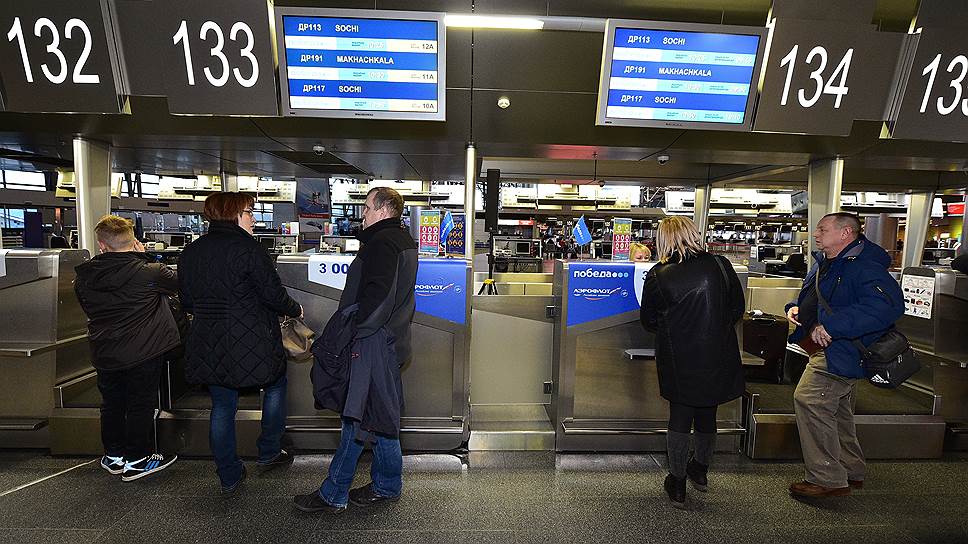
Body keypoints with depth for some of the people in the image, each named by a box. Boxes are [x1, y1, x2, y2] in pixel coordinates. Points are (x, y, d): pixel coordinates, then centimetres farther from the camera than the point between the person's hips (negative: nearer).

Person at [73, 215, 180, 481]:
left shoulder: (84, 278, -3)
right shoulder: (149, 272, -19)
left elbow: (88, 308, 11)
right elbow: (178, 282, -2)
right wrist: (144, 257, 2)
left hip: (104, 354, 5)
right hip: (143, 352, -4)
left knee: (111, 404, 19)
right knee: (141, 405, 8)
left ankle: (114, 456, 33)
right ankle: (136, 461, 19)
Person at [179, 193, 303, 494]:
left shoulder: (190, 252, 6)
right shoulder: (247, 247, -14)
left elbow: (187, 302, 13)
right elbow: (274, 294, -15)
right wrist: (295, 309, 4)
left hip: (209, 345, 6)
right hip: (251, 342, -6)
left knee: (222, 406, 14)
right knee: (275, 383, 19)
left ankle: (229, 476, 24)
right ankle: (269, 451, 27)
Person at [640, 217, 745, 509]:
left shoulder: (658, 277, -13)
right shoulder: (720, 265, -6)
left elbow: (649, 322, -2)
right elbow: (738, 309, 4)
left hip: (680, 362, -3)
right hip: (719, 358, 3)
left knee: (680, 419, 12)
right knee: (707, 416, 21)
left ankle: (678, 484, 22)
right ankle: (700, 470, 43)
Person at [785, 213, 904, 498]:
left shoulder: (864, 268, -20)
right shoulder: (823, 263, 12)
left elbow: (888, 305, -37)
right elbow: (812, 297, 27)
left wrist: (831, 326, -39)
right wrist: (796, 306, 4)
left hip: (839, 352, -11)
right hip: (829, 350, 11)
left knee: (809, 400, -14)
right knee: (837, 411, 19)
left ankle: (827, 479, -3)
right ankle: (851, 472, 36)